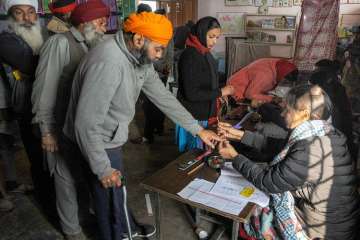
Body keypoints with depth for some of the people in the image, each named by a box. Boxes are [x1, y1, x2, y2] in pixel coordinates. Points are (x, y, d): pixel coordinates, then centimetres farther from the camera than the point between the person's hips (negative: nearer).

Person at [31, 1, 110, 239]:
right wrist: (47, 130, -11)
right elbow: (45, 88, -12)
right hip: (63, 127, -6)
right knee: (67, 177, 9)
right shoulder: (60, 43, -12)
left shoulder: (90, 46, 7)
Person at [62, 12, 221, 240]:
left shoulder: (141, 60, -4)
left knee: (118, 189, 27)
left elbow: (163, 97, 2)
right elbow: (86, 123, -31)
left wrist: (198, 129, 3)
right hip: (98, 143, -8)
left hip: (111, 139, 8)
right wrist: (103, 169, -21)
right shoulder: (108, 62, -33)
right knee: (110, 196, 13)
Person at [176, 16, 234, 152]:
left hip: (204, 115, 8)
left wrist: (219, 95, 3)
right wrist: (220, 92, -17)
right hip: (192, 118, -8)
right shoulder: (190, 56, -19)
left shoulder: (206, 54, 7)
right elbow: (191, 94, -24)